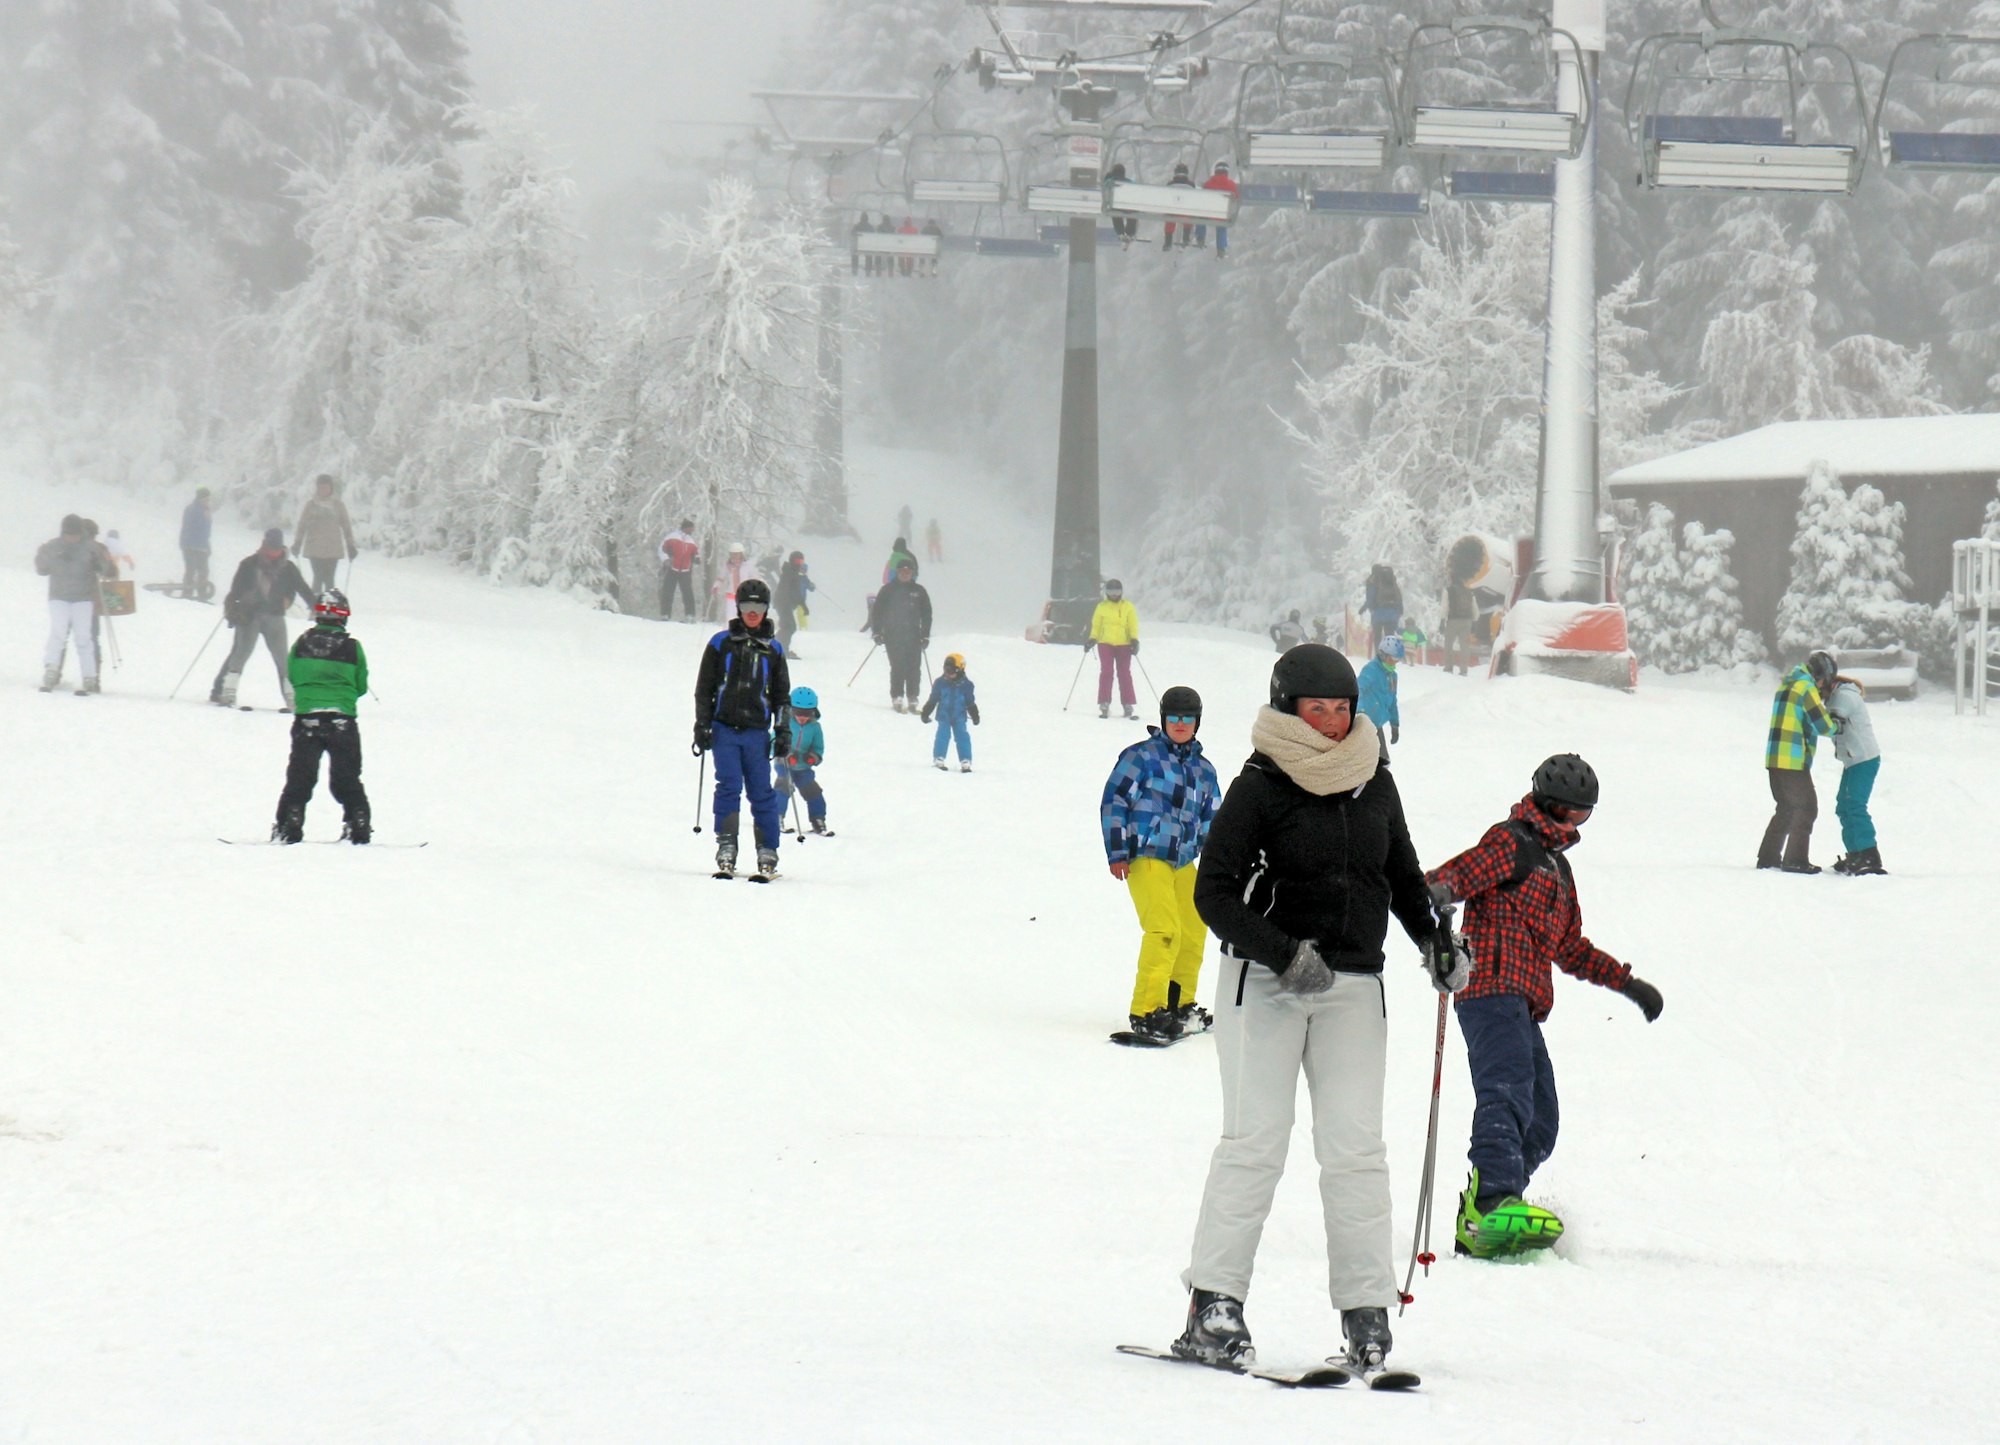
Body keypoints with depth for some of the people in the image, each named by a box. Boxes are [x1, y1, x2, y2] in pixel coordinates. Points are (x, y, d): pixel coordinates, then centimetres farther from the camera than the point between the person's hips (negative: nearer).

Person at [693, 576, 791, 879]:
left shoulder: (773, 649, 10)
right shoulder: (721, 643, 6)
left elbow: (782, 695, 16)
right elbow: (704, 689, 9)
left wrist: (783, 732, 9)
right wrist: (702, 726, 2)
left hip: (757, 732, 1)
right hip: (724, 729, -1)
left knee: (761, 792, -1)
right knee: (729, 787, -9)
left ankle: (767, 853, 4)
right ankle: (726, 850, -7)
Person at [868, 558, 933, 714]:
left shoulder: (919, 591, 9)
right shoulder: (888, 590, 4)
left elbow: (926, 614, 12)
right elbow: (877, 612, 5)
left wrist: (925, 636, 7)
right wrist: (877, 633, -2)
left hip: (913, 635, 2)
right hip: (893, 635, -2)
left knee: (914, 668, -3)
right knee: (898, 667, -9)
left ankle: (912, 699, 3)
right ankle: (897, 698, -3)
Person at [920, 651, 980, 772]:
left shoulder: (965, 685, -2)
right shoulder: (940, 683, -3)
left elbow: (971, 702, 7)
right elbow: (932, 700, 3)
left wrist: (975, 715, 9)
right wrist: (925, 713, 2)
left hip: (959, 716, 0)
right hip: (944, 715, 0)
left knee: (962, 737, -4)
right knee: (943, 735, -10)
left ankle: (965, 762, -1)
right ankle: (938, 759, -3)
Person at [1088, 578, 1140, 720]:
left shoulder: (1128, 607, 7)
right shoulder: (1102, 607, 8)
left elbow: (1133, 626, 3)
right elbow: (1096, 625, 10)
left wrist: (1134, 640, -10)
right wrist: (1092, 639, -5)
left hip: (1123, 645, 0)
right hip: (1105, 644, 0)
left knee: (1124, 674, -1)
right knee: (1106, 672, -7)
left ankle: (1129, 706, 2)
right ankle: (1104, 705, -7)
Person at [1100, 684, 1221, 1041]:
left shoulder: (1203, 770, 16)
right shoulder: (1142, 757, -2)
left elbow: (1211, 821, 24)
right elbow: (1113, 801, -4)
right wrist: (1117, 853, -9)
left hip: (1183, 862, 8)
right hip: (1145, 858, -8)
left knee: (1193, 931, 15)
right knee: (1164, 930, -20)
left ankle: (1179, 1005, 32)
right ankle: (1146, 1012, -22)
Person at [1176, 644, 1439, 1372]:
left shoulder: (1374, 782, 8)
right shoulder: (1259, 789, -7)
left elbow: (1401, 872, 23)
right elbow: (1215, 893, -10)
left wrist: (1433, 939, 11)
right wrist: (1284, 953, -21)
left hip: (1354, 985, 4)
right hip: (1265, 983, -4)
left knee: (1356, 1146, -2)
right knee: (1255, 1139, -9)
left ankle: (1367, 1311, 1)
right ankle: (1215, 1305, -6)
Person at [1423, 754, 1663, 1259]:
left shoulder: (1557, 866, 30)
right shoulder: (1511, 843, 2)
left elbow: (1570, 948, 38)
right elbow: (1456, 876, -13)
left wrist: (1629, 984, 37)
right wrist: (1437, 892, -38)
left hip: (1525, 1008, 10)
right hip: (1494, 990, -10)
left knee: (1539, 1125, 7)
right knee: (1508, 1096, -29)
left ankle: (1476, 1224, 7)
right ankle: (1495, 1199, -46)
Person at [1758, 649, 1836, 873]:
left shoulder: (1786, 684, 16)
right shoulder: (1806, 687, -11)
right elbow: (1823, 725, -12)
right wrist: (1836, 726, 8)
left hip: (1774, 759, 9)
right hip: (1793, 760, -9)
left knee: (1786, 808, 19)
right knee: (1806, 808, 0)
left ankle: (1768, 857, 20)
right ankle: (1795, 859, -5)